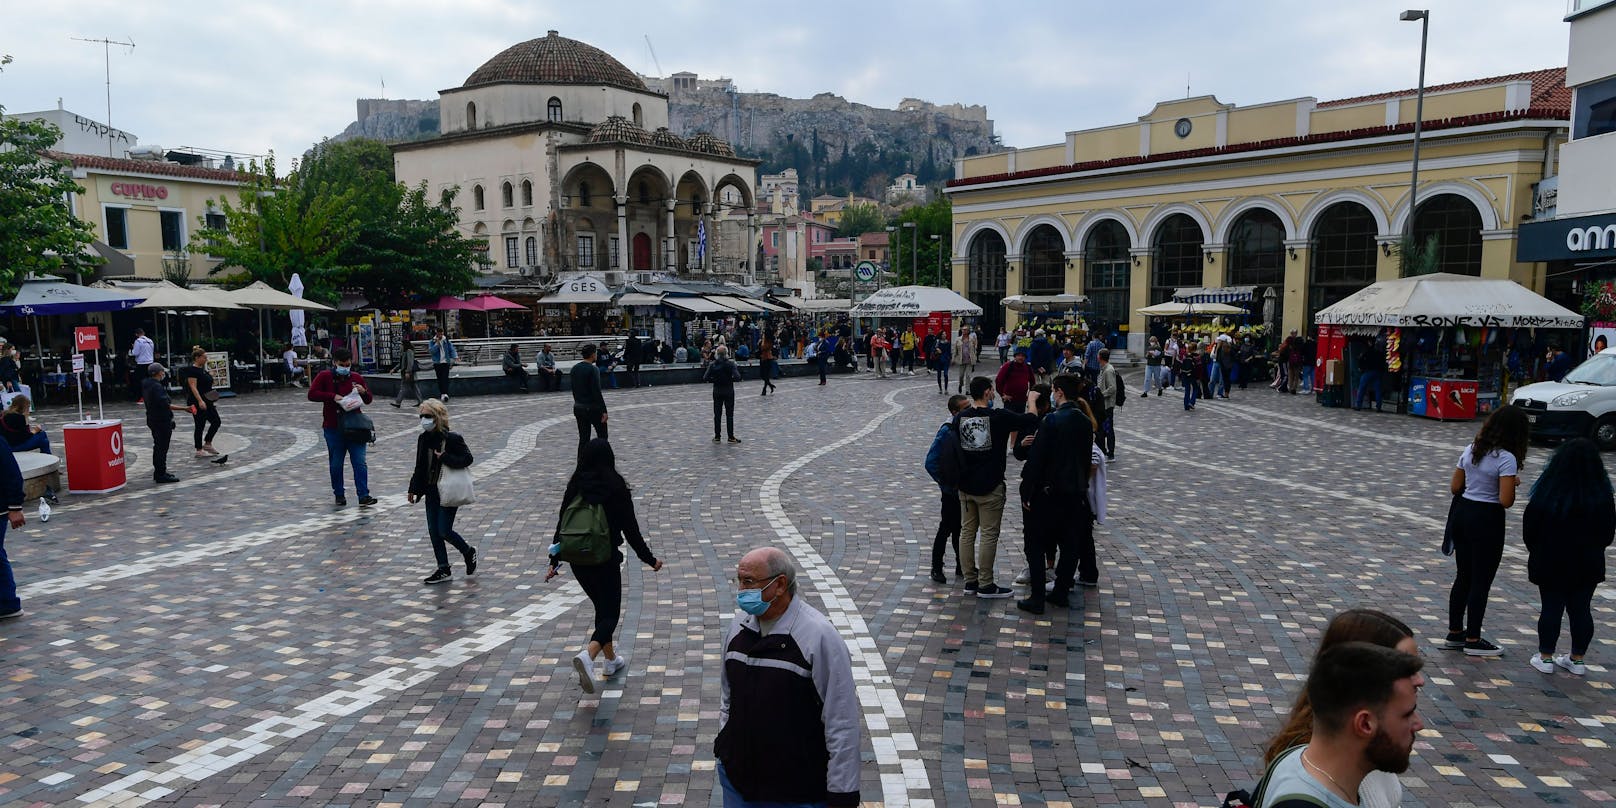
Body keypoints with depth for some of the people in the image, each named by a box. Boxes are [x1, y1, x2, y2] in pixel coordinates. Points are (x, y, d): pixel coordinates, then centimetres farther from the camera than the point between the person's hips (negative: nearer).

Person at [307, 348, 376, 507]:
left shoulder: (356, 377, 8)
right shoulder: (324, 376, 0)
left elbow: (369, 400, 14)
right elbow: (312, 394, -10)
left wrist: (363, 392, -8)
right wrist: (332, 396, -20)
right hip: (333, 429, -1)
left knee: (359, 462, -5)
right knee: (336, 464, 8)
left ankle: (364, 496, -6)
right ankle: (339, 495, 21)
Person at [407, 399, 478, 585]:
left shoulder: (452, 439, -13)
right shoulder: (423, 439, 6)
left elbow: (467, 459, -14)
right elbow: (419, 467, 14)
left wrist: (445, 458, -24)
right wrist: (414, 489, 14)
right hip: (431, 492, 7)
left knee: (444, 531, -7)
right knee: (433, 532, 7)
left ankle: (468, 552, 20)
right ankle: (443, 570, 16)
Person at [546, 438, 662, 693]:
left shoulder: (575, 486, 0)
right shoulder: (616, 487, -11)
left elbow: (562, 525, 4)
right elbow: (630, 529, -9)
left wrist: (555, 561, 14)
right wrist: (649, 559, 3)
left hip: (577, 561, 5)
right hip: (606, 560, -5)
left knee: (602, 608, 22)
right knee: (611, 613, 3)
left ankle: (611, 661, 31)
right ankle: (588, 655, -23)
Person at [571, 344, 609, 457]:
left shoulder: (575, 368, 5)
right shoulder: (593, 369, -17)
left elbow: (574, 389, 13)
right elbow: (597, 392, -19)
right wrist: (604, 410, -16)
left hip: (578, 407, 7)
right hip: (593, 408, -7)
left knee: (583, 439, 10)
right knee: (602, 437, 8)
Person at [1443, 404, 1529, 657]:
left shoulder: (1471, 450, 4)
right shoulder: (1506, 459, -17)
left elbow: (1454, 487, 8)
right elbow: (1506, 501, -20)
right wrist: (1513, 483, -2)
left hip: (1461, 512, 7)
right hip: (1487, 520, -7)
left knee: (1463, 576, 17)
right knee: (1481, 581, 5)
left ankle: (1455, 632, 26)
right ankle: (1473, 640, 14)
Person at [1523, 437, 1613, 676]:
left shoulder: (1547, 493, -16)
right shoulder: (1602, 495, -9)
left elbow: (1529, 527, -6)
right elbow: (1608, 532, 3)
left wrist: (1536, 551, 12)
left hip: (1551, 564, -2)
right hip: (1589, 565, 2)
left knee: (1551, 608, 6)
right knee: (1581, 610, 12)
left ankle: (1545, 658, 12)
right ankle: (1577, 659, 21)